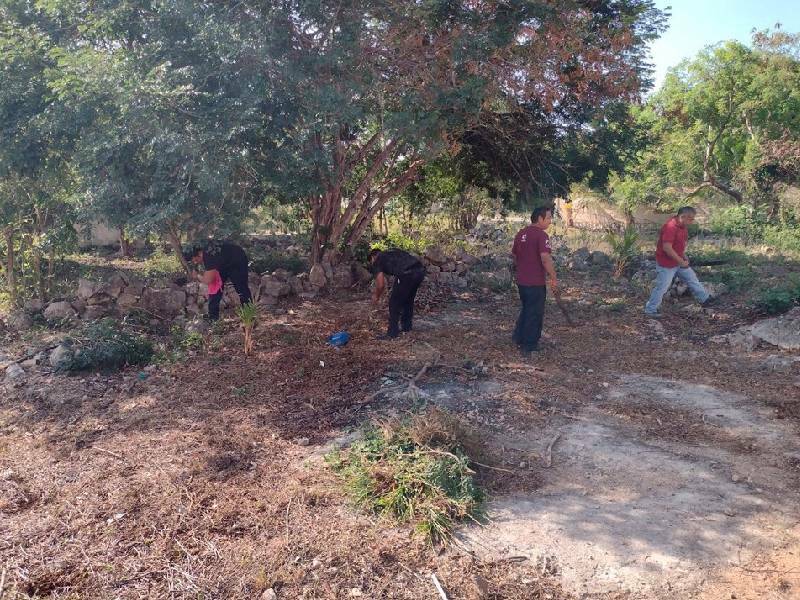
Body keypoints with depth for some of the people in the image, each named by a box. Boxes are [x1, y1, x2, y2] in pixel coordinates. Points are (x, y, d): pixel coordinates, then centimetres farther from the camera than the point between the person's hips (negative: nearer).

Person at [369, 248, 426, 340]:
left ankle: (392, 332, 11)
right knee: (408, 300, 26)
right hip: (420, 271, 8)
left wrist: (376, 297, 22)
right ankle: (406, 326, 37)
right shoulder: (389, 254, 34)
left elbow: (381, 284, 5)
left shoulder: (377, 261, 12)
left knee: (394, 302, 7)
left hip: (407, 274, -8)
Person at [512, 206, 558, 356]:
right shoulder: (541, 235, -17)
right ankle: (529, 346, 13)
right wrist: (554, 278, -16)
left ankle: (518, 337, 29)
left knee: (526, 309, 25)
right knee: (535, 314, 5)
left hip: (521, 281, 7)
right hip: (536, 283, -7)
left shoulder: (520, 234, 8)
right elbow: (546, 259, -25)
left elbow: (515, 256, 18)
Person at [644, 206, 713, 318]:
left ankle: (705, 299, 32)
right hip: (666, 264, -9)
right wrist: (680, 261, -23)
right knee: (662, 287, -1)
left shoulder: (683, 226, 4)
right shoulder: (670, 227, -27)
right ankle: (650, 310, 12)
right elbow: (667, 248, -31)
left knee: (692, 279, 17)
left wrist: (684, 256, 7)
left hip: (679, 261, 9)